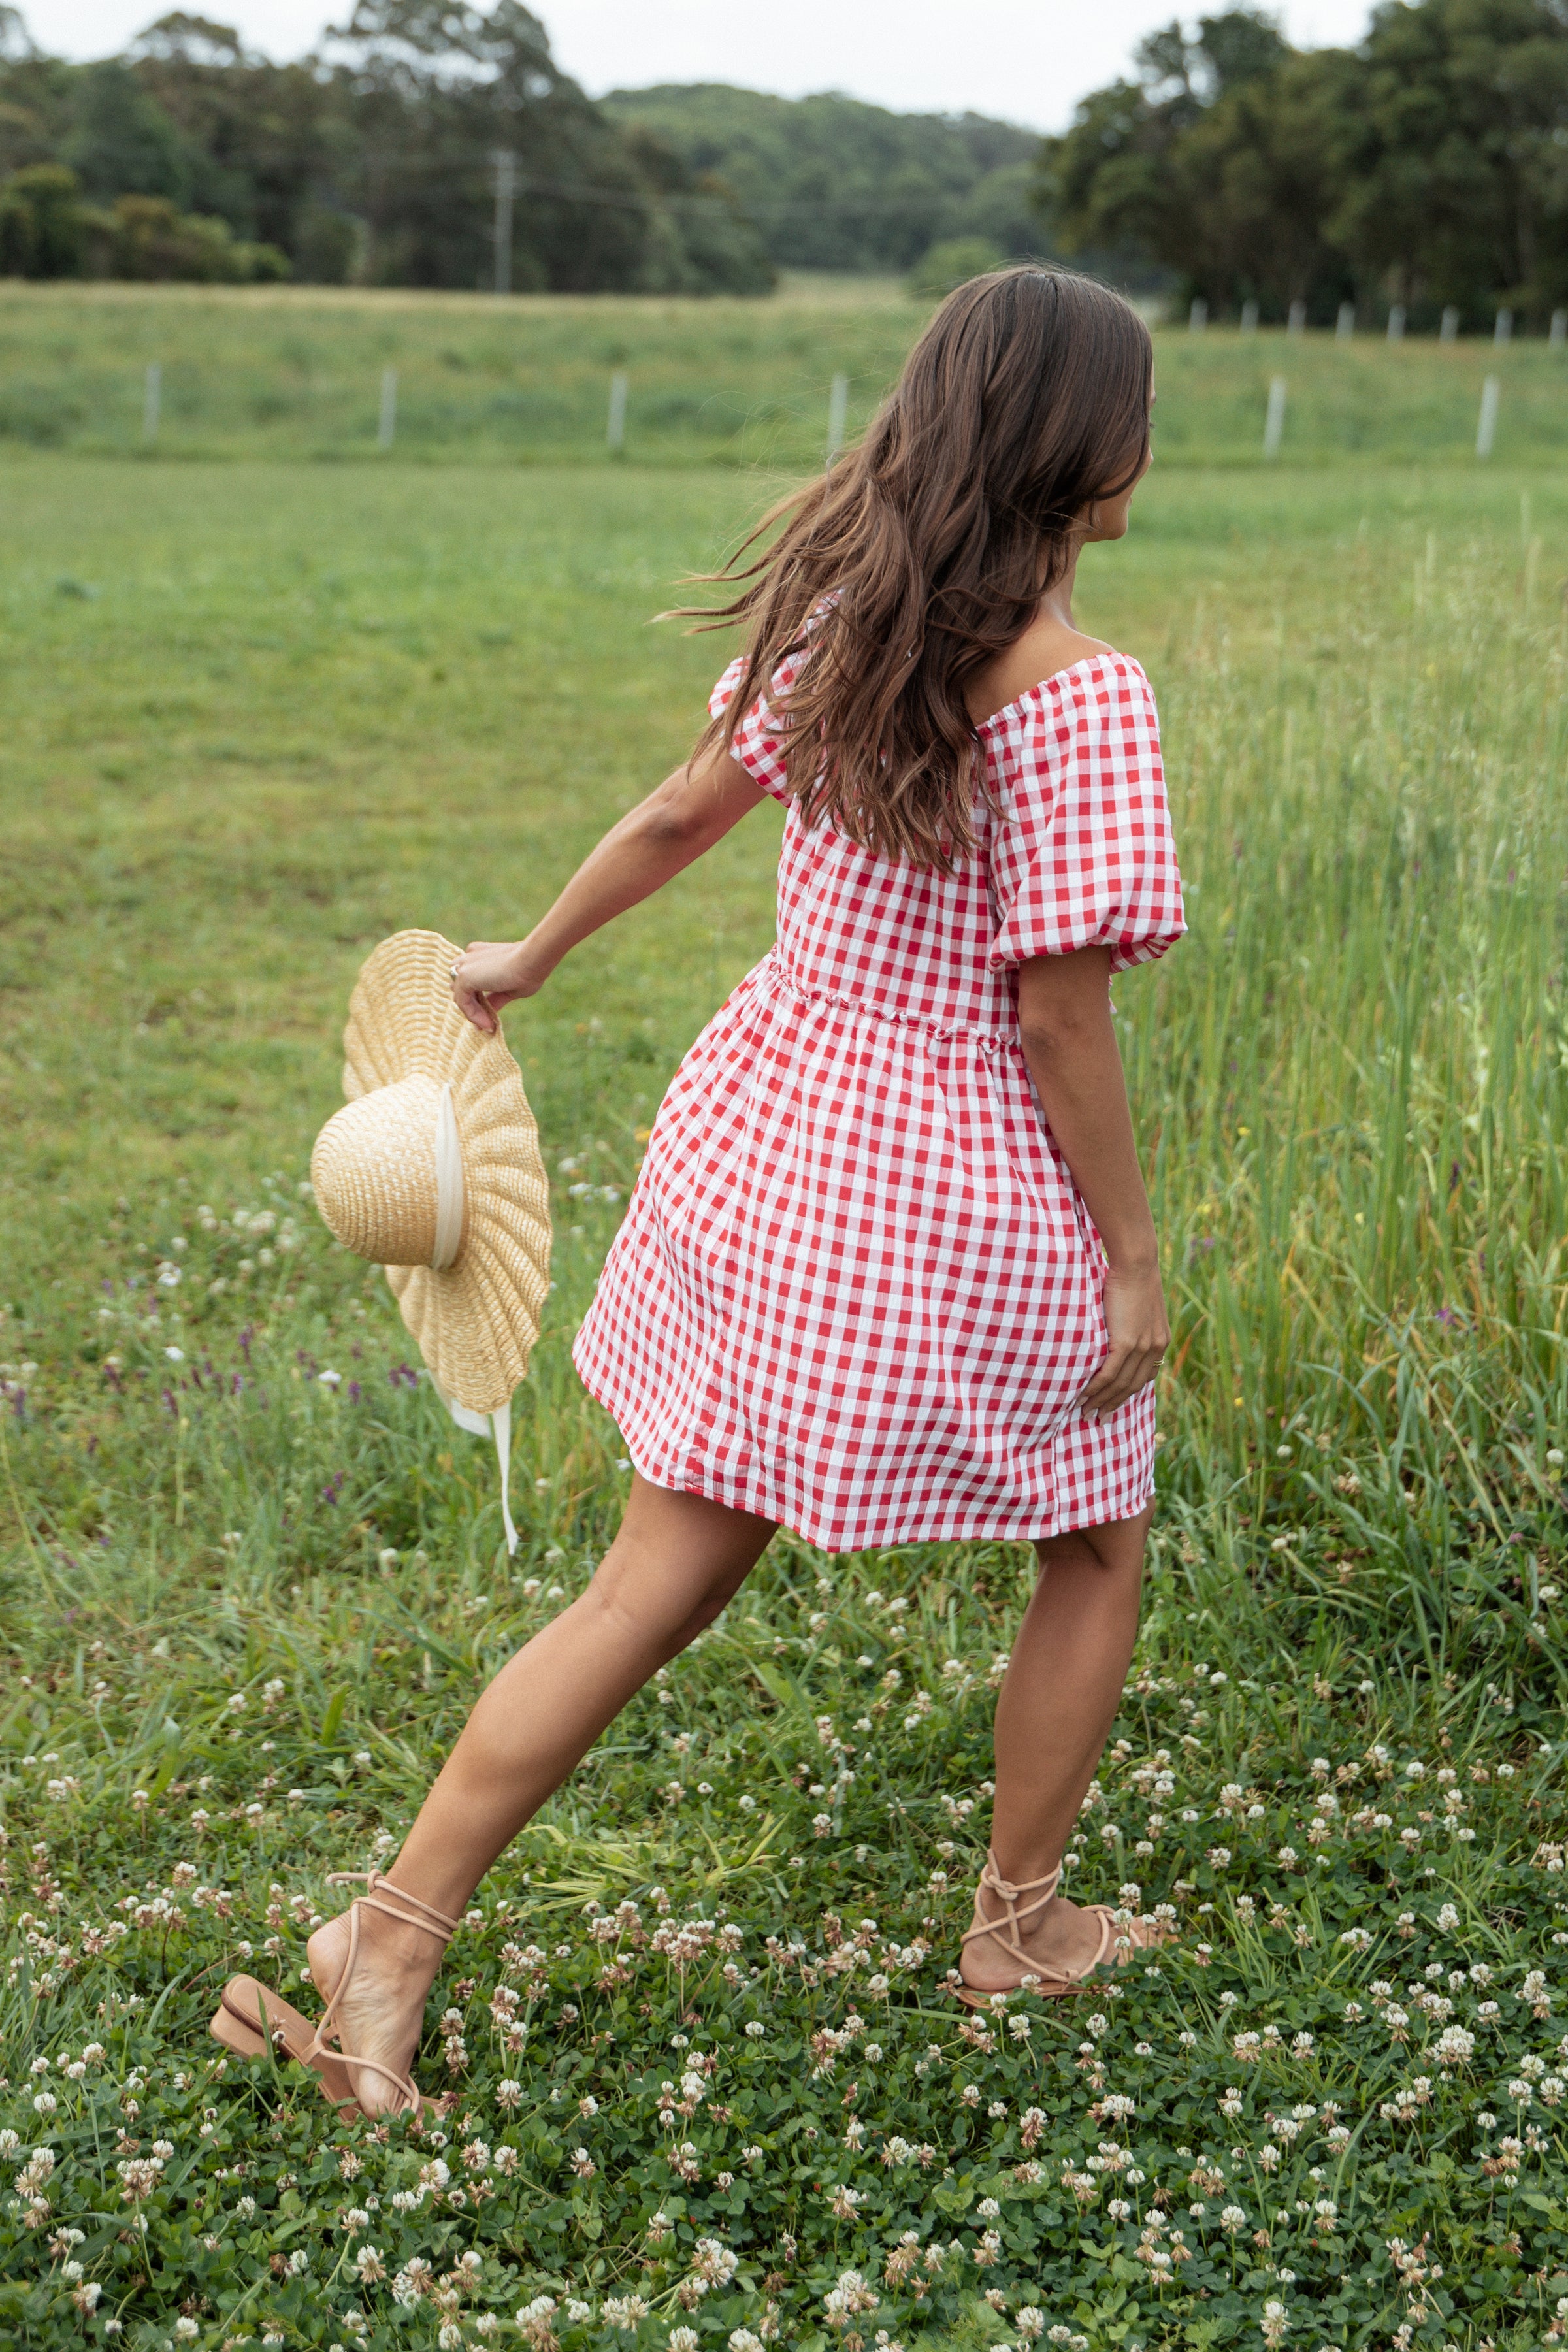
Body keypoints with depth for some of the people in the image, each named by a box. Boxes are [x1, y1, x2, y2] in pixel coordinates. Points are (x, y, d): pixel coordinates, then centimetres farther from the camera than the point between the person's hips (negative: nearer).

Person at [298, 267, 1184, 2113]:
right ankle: (1020, 1922, 35)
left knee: (648, 1595, 13)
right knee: (1095, 1552, 21)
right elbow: (1057, 1015, -18)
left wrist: (530, 954, 28)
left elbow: (680, 811, 13)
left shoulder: (840, 610, 2)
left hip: (768, 1137, 7)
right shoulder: (1076, 697, -20)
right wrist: (1133, 1255, -8)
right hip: (957, 1204, -6)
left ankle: (398, 1931, 15)